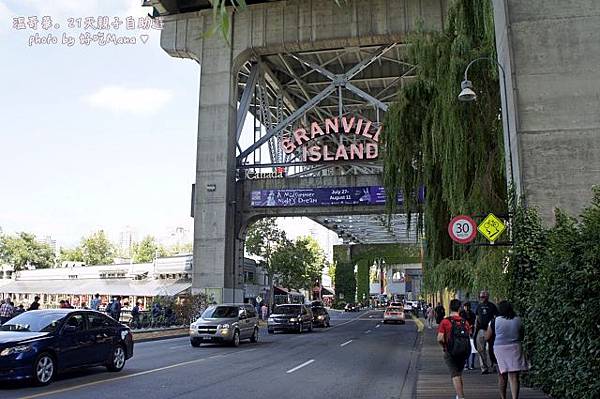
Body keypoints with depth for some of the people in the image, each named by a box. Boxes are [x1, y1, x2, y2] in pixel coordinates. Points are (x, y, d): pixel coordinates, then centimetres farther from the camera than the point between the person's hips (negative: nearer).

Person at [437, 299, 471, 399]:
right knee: (459, 374, 22)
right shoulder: (465, 322, 2)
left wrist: (444, 346, 3)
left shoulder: (445, 321, -9)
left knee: (455, 375, 0)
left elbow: (440, 339, -16)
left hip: (450, 353, -4)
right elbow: (468, 337, 2)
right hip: (464, 352, 4)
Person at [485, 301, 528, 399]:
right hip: (515, 348, 1)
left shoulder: (495, 321, -6)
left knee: (502, 377, 12)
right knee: (514, 377, 0)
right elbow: (521, 337, 14)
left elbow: (487, 337, -1)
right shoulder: (518, 320, 1)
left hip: (500, 349, -1)